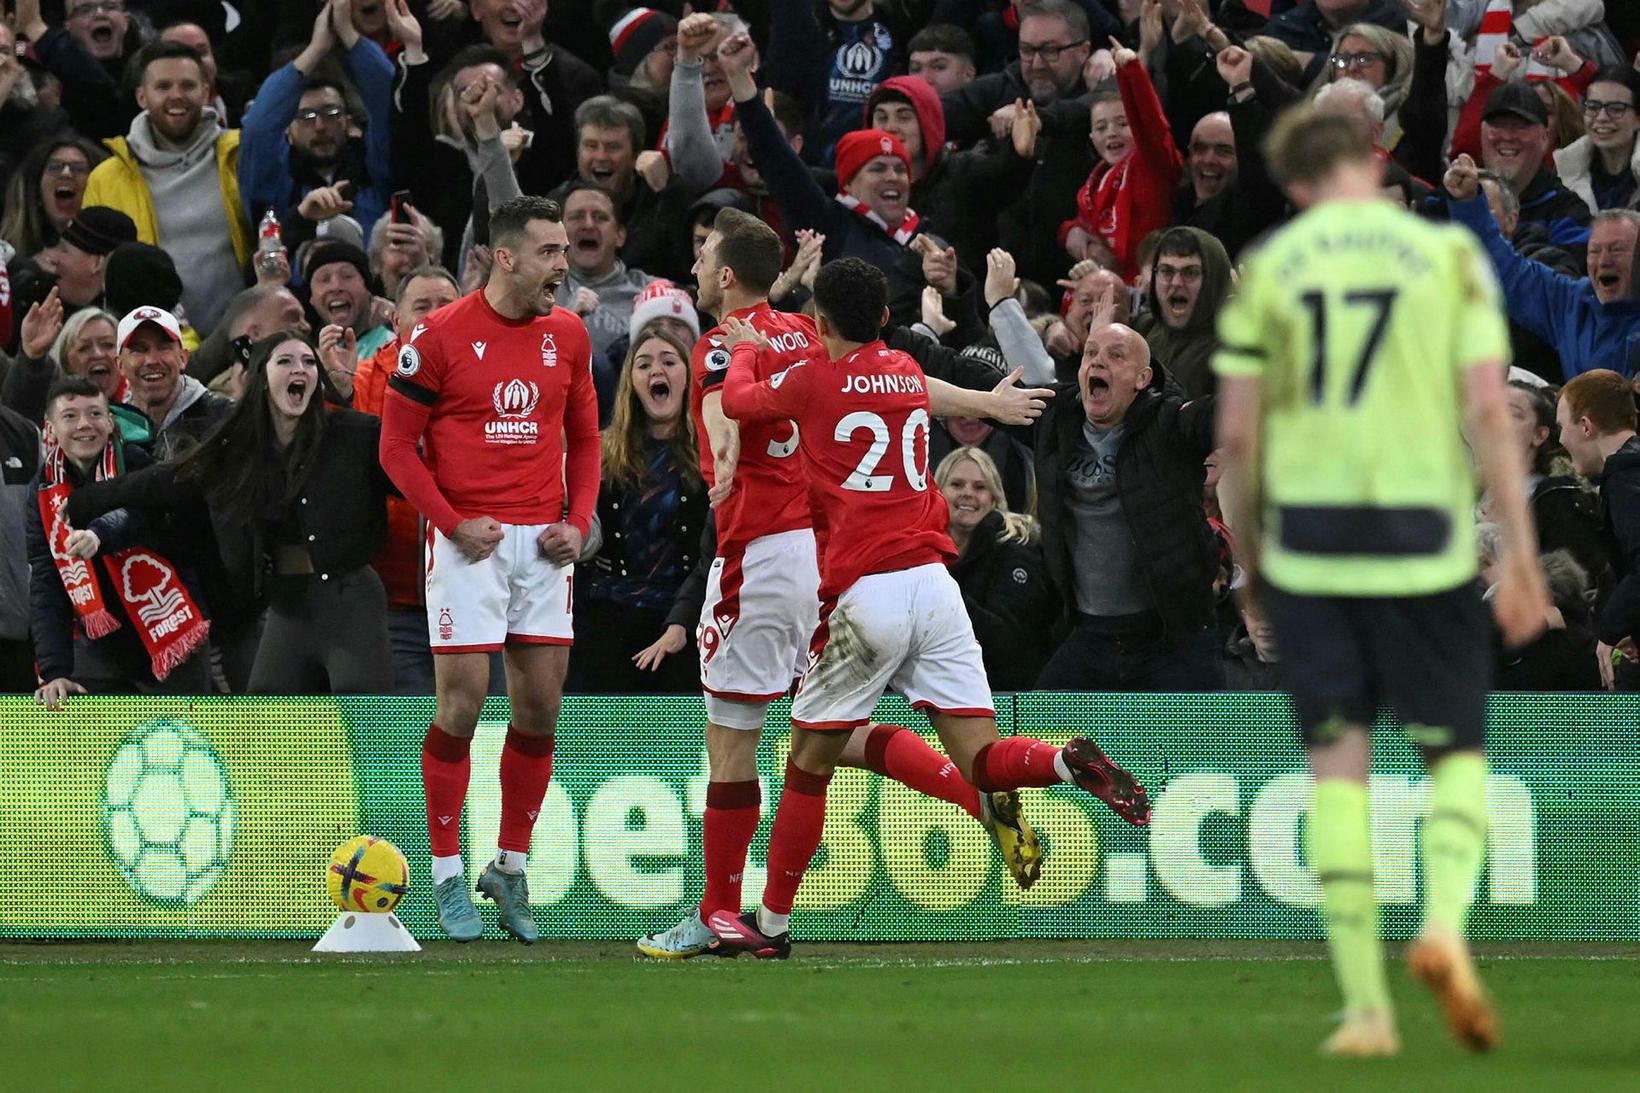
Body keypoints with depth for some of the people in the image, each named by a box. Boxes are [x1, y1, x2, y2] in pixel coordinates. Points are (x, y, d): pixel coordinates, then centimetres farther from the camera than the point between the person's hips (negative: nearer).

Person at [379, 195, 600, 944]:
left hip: (542, 543, 5)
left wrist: (578, 521, 3)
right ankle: (448, 878, 2)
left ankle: (512, 870, 16)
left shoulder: (568, 336, 8)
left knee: (541, 706, 4)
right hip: (469, 540, -5)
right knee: (462, 700, -8)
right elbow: (397, 445, -3)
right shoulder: (439, 336, -7)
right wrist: (452, 522, -12)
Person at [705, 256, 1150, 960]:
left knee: (807, 766, 9)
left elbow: (737, 398, 18)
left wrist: (746, 348, 36)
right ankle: (1070, 764, -29)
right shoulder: (907, 374, 15)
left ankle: (771, 924, 15)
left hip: (864, 591, -4)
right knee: (982, 763, 1)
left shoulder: (812, 381, 0)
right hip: (934, 579, 4)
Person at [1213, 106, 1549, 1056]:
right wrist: (1522, 556, -3)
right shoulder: (1449, 256, 0)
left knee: (1338, 764, 4)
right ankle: (1445, 926, -16)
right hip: (1425, 545, -1)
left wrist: (1249, 554, 15)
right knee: (1458, 754, 11)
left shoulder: (1267, 269, 3)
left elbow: (1237, 432, 2)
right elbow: (1489, 411, -6)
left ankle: (1366, 1007, 0)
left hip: (1307, 542, 1)